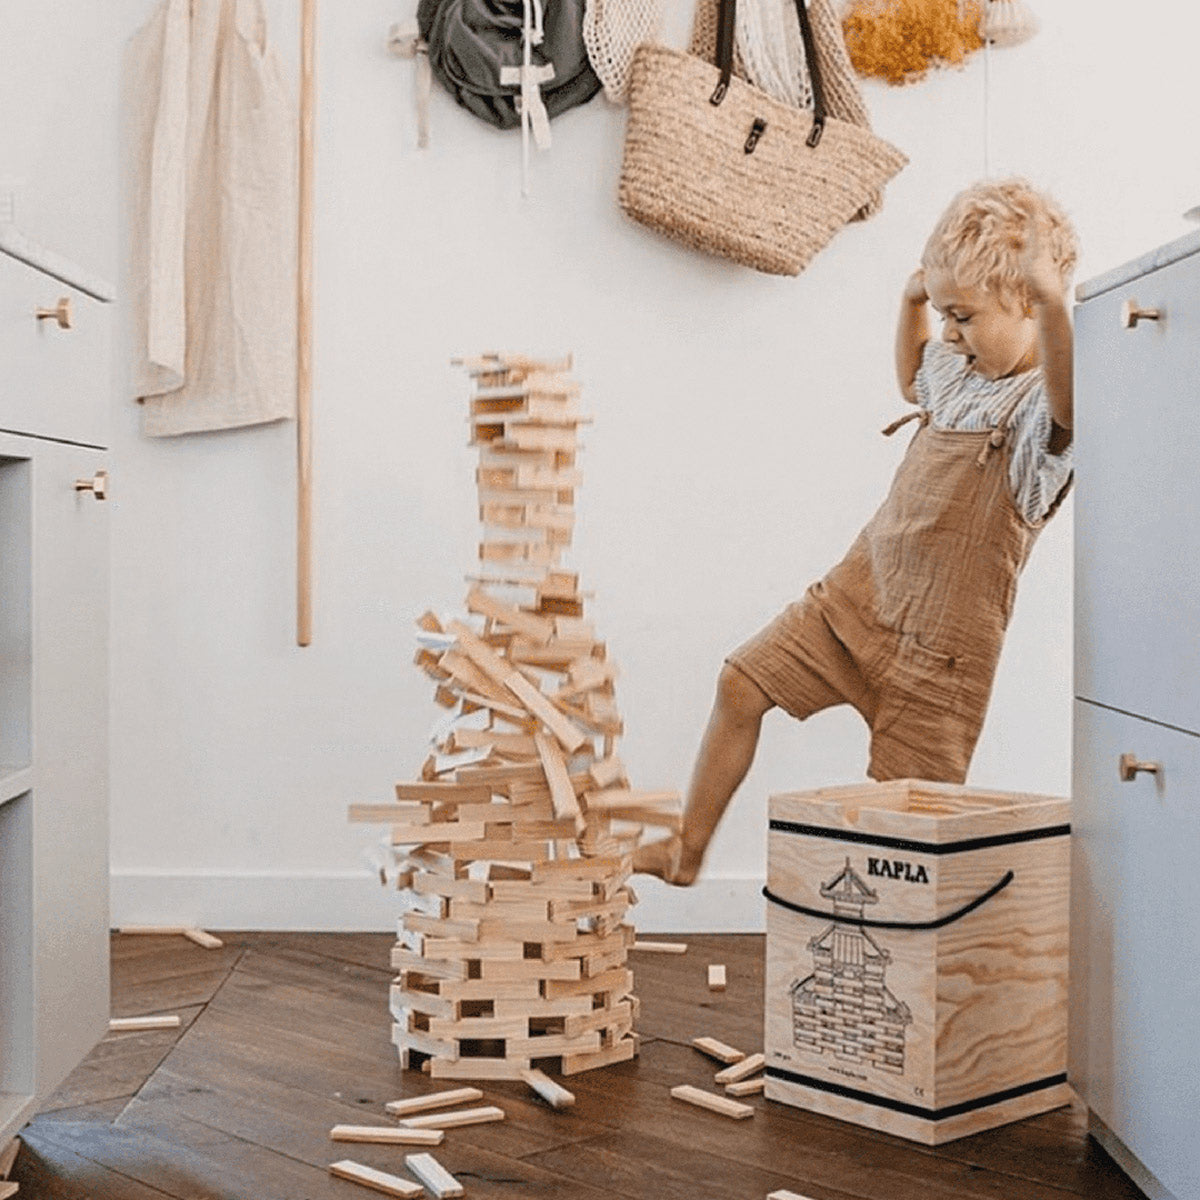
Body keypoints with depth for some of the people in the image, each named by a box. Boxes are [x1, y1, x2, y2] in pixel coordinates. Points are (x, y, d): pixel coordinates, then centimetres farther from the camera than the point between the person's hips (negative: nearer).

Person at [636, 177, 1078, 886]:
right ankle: (688, 851, 21)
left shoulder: (1041, 401, -19)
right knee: (742, 684, 8)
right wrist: (914, 298, 18)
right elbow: (913, 379, 32)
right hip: (856, 594, 8)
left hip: (937, 642, -8)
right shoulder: (963, 369, 8)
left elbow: (1067, 411, -46)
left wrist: (1053, 300, -59)